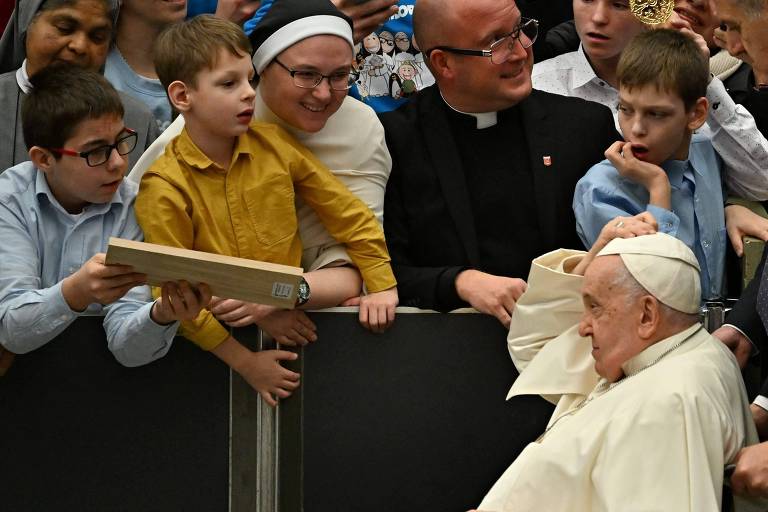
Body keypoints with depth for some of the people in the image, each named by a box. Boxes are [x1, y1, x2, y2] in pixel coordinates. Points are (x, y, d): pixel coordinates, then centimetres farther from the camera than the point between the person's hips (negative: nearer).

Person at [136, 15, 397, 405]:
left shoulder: (276, 146, 2)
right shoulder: (165, 190, -10)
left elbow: (348, 212, 11)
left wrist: (381, 285, 5)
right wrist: (244, 361, -16)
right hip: (219, 342, -4)